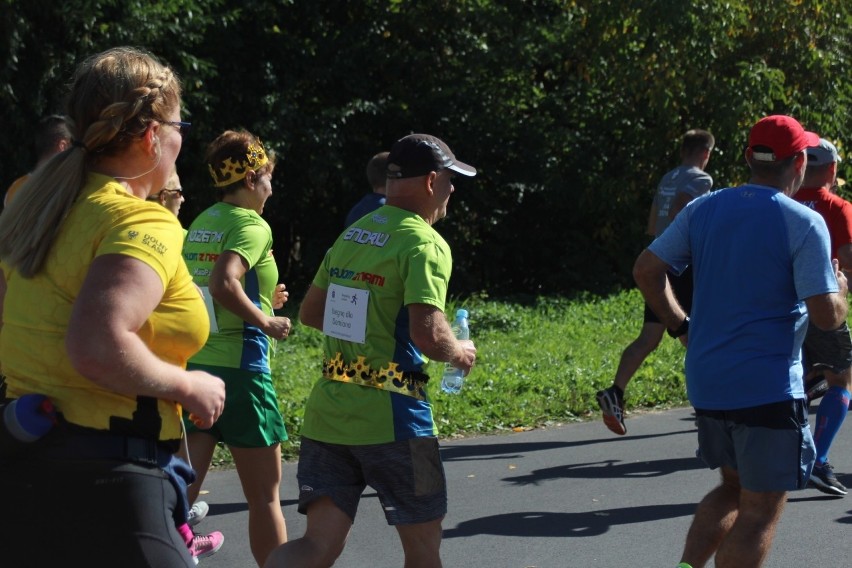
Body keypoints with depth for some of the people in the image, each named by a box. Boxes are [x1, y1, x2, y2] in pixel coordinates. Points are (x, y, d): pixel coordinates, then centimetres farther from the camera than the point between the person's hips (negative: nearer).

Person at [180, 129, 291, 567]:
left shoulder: (200, 225, 13)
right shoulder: (251, 225, -11)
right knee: (264, 496, 6)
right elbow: (224, 284, -27)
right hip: (238, 367, -7)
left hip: (193, 364, 7)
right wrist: (265, 321, -13)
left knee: (183, 491, 5)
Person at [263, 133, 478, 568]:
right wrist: (459, 353, -1)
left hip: (326, 412, 7)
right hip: (390, 416, -7)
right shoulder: (425, 243, -11)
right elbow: (428, 336, -22)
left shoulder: (351, 235, 13)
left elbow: (309, 312, 22)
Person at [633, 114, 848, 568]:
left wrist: (681, 327, 15)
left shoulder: (702, 209, 5)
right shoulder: (804, 223, -12)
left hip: (705, 381, 6)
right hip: (768, 389, -6)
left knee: (733, 488, 23)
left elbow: (646, 270, 7)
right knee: (761, 509, 3)